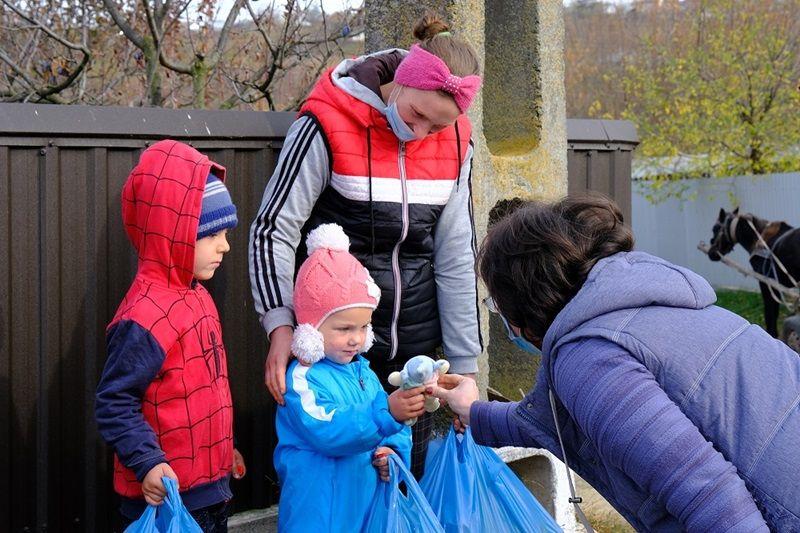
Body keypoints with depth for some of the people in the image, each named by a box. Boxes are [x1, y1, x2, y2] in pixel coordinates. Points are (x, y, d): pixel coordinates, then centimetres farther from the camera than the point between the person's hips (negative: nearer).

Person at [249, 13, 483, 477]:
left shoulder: (454, 140, 0)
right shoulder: (329, 125, -13)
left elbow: (457, 254, 4)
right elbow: (274, 230, -10)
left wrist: (465, 364, 4)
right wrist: (281, 325, -21)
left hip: (415, 345, 4)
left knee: (412, 473, 10)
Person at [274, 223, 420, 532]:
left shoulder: (363, 371, 10)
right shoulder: (302, 379, -15)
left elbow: (396, 429, 17)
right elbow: (328, 432, -30)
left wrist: (395, 450, -7)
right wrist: (387, 413, -39)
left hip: (368, 501, 7)